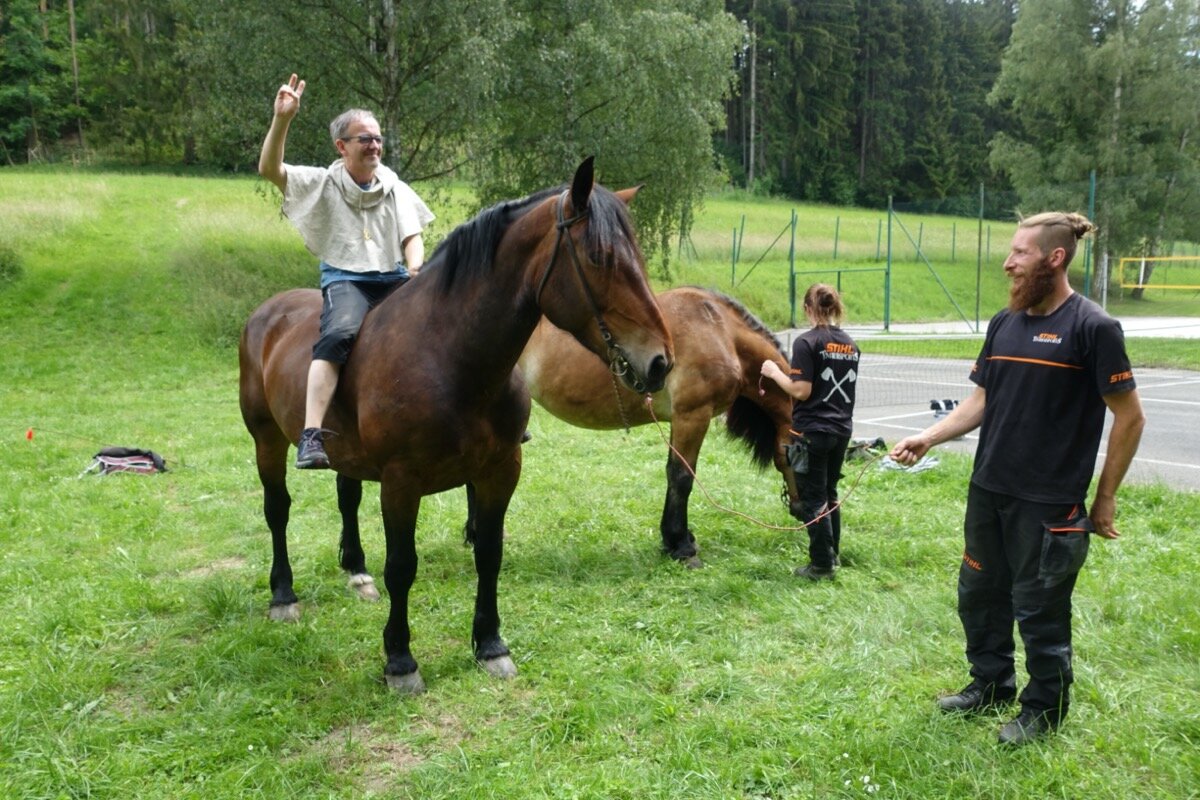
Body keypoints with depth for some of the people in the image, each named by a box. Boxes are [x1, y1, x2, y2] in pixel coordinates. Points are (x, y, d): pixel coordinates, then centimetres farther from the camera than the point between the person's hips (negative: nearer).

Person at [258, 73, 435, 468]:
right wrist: (282, 119, -19)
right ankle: (311, 437, -42)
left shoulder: (395, 188, 17)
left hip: (394, 278, 4)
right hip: (345, 279, -4)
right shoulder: (323, 184, 7)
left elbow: (413, 237, 11)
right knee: (340, 334, -36)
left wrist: (416, 269, -12)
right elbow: (269, 169, -5)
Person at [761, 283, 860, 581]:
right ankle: (833, 554, 31)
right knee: (830, 494, 21)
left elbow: (801, 391, -19)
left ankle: (822, 565, 9)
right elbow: (844, 386, 14)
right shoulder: (850, 344, 7)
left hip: (811, 431, -7)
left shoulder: (806, 342, -15)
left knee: (813, 499, 3)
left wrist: (775, 372, -5)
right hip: (842, 429, 7)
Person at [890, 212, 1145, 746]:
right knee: (979, 593, 18)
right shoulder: (1003, 324, 6)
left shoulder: (1092, 328, -13)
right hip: (987, 491, 7)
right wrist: (927, 438, -4)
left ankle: (1044, 708, 29)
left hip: (1049, 502, -6)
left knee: (1039, 608, 7)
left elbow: (1130, 417, -9)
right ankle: (991, 684, 39)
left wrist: (1104, 498, -6)